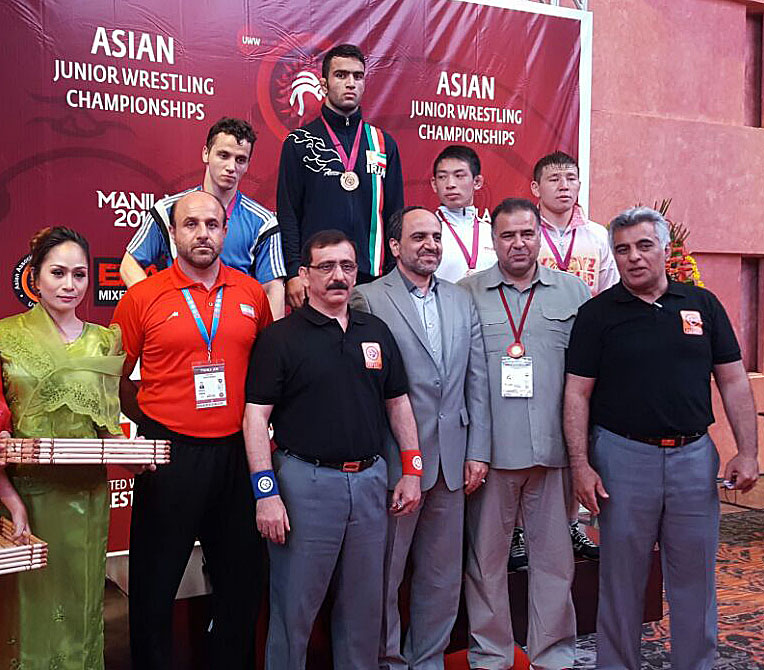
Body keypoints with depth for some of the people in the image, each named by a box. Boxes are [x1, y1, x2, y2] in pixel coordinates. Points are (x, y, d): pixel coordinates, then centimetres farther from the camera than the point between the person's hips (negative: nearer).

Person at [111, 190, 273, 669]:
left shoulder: (252, 293, 5)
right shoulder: (142, 297, -4)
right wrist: (150, 424, -1)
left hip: (237, 451, 3)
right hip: (169, 454, -3)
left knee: (242, 577, 15)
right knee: (155, 581, 10)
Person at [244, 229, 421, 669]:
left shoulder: (377, 332, 10)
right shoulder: (281, 337, -4)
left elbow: (398, 403, 15)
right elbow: (256, 415, -8)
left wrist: (412, 470, 10)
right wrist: (266, 492, -15)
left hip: (369, 480, 5)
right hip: (305, 481, -4)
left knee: (364, 603, 15)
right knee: (295, 605, 6)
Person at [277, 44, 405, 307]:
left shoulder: (383, 144, 13)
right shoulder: (299, 143, 5)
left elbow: (394, 214, 13)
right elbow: (287, 213, 1)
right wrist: (293, 273, -9)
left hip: (371, 274, 2)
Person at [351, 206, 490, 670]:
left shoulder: (462, 301, 12)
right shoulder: (368, 299, -5)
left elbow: (478, 380, 10)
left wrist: (478, 451, 5)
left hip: (452, 459, 5)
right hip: (394, 459, -5)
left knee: (444, 575, 14)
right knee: (384, 572, 7)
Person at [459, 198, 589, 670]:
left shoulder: (574, 292, 8)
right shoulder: (465, 293, 4)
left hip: (554, 448, 1)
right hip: (490, 449, -1)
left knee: (555, 553, 9)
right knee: (486, 554, 8)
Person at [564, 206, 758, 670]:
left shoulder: (702, 305, 6)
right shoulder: (598, 313, 0)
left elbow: (734, 382, 7)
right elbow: (578, 393, -2)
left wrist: (747, 452, -1)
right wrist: (581, 465, -9)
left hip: (694, 455, 2)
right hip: (623, 455, -2)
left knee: (695, 575, 11)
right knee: (622, 576, 9)